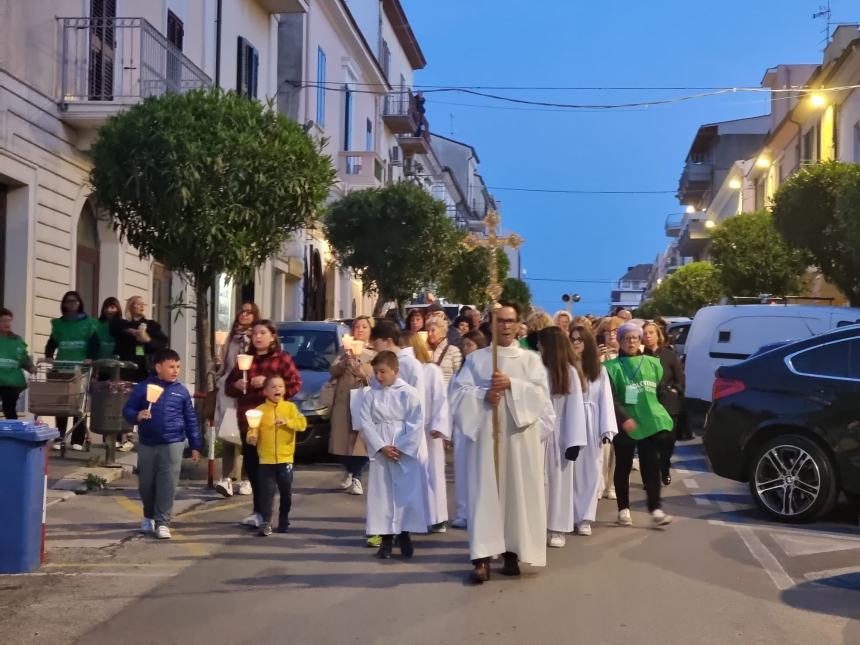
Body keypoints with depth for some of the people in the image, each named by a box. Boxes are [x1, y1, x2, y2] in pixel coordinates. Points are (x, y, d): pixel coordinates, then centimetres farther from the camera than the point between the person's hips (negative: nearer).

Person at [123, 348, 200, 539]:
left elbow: (191, 420, 8)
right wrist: (137, 416, -20)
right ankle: (149, 517, 33)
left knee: (167, 485, -5)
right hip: (147, 444, 1)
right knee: (146, 484, 12)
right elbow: (127, 410, 2)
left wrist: (195, 446, 8)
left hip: (173, 444, 0)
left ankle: (162, 522, 1)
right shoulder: (144, 387, -1)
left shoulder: (182, 391, 3)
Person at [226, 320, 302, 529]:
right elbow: (228, 385, 20)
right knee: (251, 465, 9)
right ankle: (260, 509, 20)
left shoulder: (281, 358, 1)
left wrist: (268, 382, -14)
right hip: (247, 419, 5)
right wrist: (236, 385, -3)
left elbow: (296, 384, -7)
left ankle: (261, 511, 2)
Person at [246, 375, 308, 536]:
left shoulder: (290, 407, 2)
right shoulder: (260, 410, 0)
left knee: (286, 492, 11)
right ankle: (266, 523, 0)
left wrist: (287, 422, -22)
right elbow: (253, 429, -5)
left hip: (285, 458, 1)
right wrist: (252, 437, -26)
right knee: (267, 492, -3)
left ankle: (284, 521, 27)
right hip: (266, 459, -1)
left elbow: (302, 423, -8)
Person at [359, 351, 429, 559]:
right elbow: (366, 423, -2)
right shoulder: (370, 395, 2)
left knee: (407, 493, 0)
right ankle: (386, 538, 11)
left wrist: (400, 448, -13)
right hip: (380, 452, 2)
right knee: (382, 494, 3)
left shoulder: (409, 393, -5)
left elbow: (416, 424, -8)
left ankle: (405, 536, 12)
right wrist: (382, 447, -12)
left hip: (407, 452, -2)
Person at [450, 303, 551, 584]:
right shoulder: (475, 358, 9)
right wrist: (484, 395, -16)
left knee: (518, 492, 1)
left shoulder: (530, 359, 10)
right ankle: (482, 558, -8)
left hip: (519, 434, 1)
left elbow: (541, 393, -3)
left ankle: (512, 553, 11)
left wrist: (511, 384, -16)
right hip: (484, 432, -1)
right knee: (485, 492, -5)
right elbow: (458, 392, 1)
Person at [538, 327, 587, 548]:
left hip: (560, 434, -3)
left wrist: (574, 441, -13)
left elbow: (575, 407, -9)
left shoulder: (569, 372, -8)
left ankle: (557, 529, 12)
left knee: (558, 480, 5)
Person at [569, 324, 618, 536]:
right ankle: (574, 516, 11)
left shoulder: (599, 370, 6)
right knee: (572, 470, 2)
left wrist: (607, 431, -8)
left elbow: (606, 400, 1)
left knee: (591, 470, 3)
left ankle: (585, 517, 10)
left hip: (592, 424, 2)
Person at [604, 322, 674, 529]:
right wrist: (624, 418, -18)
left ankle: (656, 510, -2)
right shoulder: (612, 367, -2)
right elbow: (611, 398, -8)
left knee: (651, 466, -2)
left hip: (650, 422, 2)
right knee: (623, 467, 7)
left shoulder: (652, 363, 9)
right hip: (625, 425, -2)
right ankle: (623, 510, 16)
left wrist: (656, 412, 11)